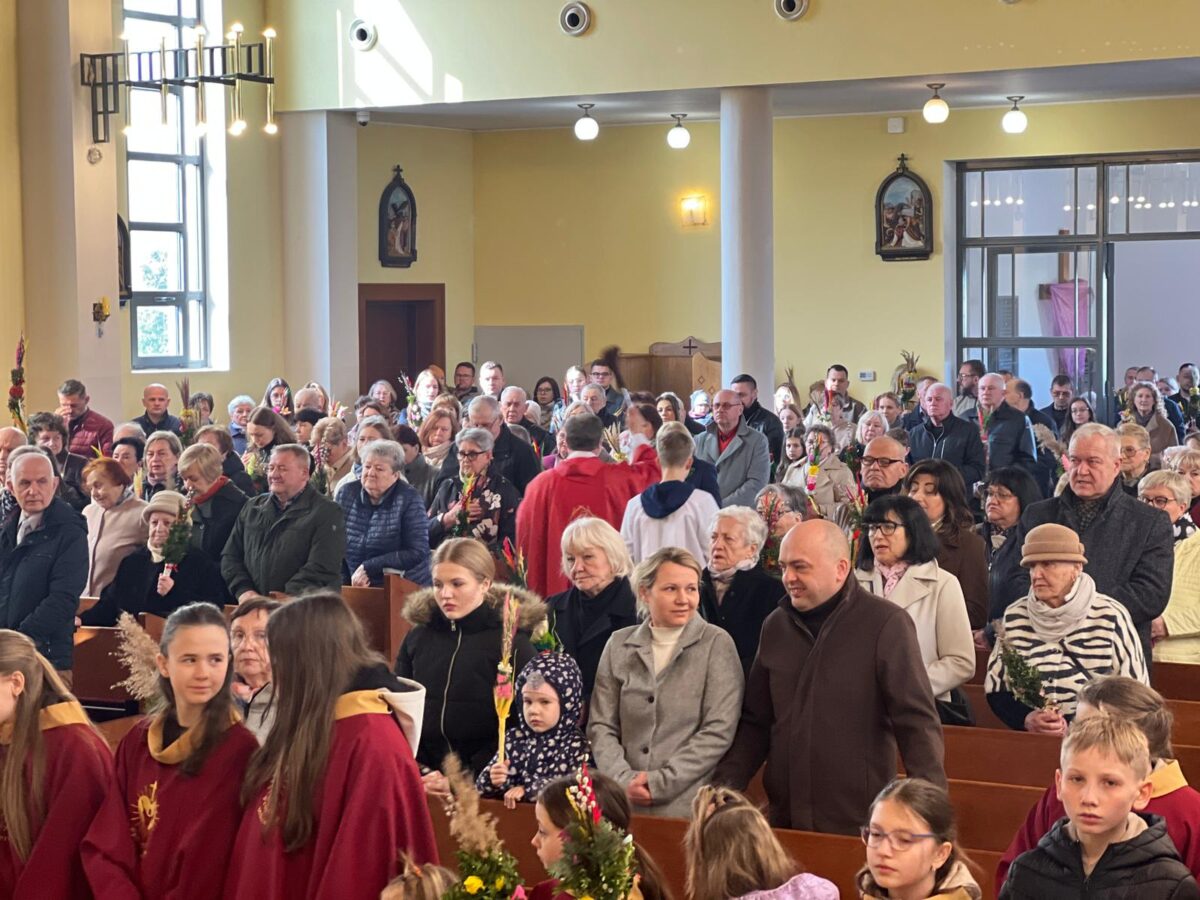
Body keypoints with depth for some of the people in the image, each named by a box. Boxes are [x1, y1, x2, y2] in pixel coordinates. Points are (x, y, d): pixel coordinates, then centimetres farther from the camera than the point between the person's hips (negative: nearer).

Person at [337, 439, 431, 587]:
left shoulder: (410, 500, -6)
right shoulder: (346, 493, 6)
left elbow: (417, 553, -12)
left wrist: (368, 568, -14)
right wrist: (344, 583, -3)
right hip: (354, 589, 4)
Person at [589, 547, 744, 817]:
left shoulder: (717, 643, -1)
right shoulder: (619, 645, 8)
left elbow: (719, 730, -7)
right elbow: (601, 726, 7)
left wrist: (660, 783, -12)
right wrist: (623, 779, -10)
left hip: (691, 806, -2)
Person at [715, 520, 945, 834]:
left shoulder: (886, 624, -7)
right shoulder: (775, 626, 11)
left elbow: (917, 722, -11)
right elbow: (755, 723, 17)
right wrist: (725, 787, 4)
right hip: (784, 820, 5)